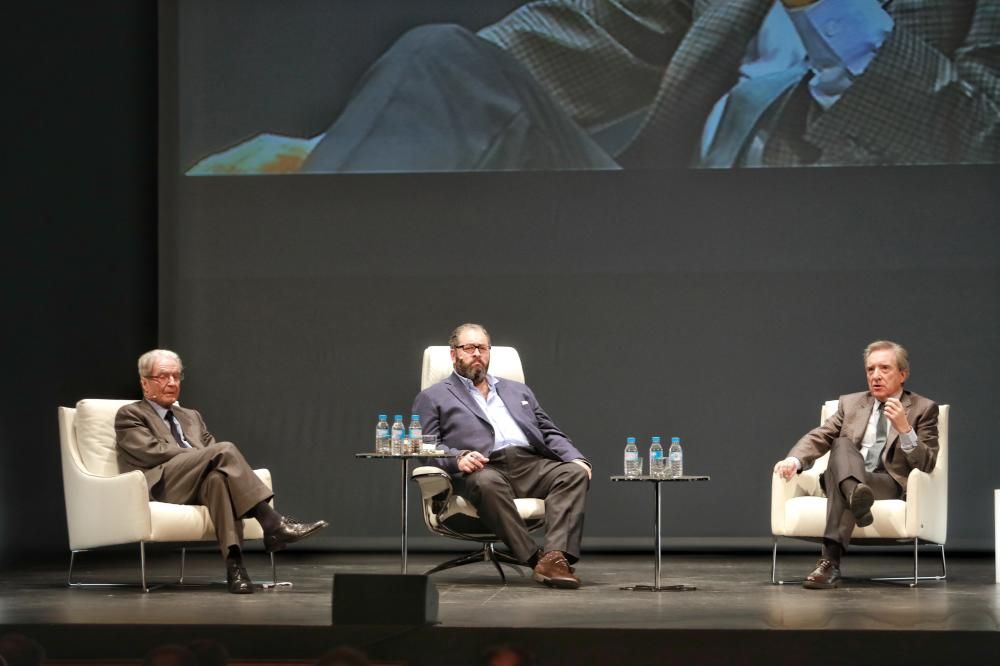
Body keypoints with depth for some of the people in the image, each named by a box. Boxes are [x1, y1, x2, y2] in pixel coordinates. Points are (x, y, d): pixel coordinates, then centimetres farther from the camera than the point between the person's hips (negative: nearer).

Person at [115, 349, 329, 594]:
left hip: (198, 486, 5)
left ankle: (234, 563, -49)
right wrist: (200, 456, -8)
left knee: (217, 477, -37)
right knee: (225, 449, -29)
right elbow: (152, 451, -5)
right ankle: (272, 523, -39)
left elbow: (210, 450, 19)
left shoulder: (191, 417, 32)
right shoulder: (130, 416, 13)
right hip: (161, 486, -5)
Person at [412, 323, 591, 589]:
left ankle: (555, 556, -40)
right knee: (488, 483, -40)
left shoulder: (519, 391, 32)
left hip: (531, 466, 4)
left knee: (575, 473, -26)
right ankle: (534, 560, -38)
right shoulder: (433, 397, 18)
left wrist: (576, 458, 5)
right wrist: (458, 457, -16)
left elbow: (550, 434, 26)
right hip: (484, 469, -4)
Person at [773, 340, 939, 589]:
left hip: (890, 484, -3)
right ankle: (856, 497, -63)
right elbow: (819, 438, 10)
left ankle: (831, 559, -53)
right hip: (847, 479, 3)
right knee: (842, 443, -32)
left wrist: (904, 429, -16)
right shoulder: (850, 403, 22)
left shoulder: (923, 409, 10)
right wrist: (794, 460, -12)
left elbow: (927, 464, 0)